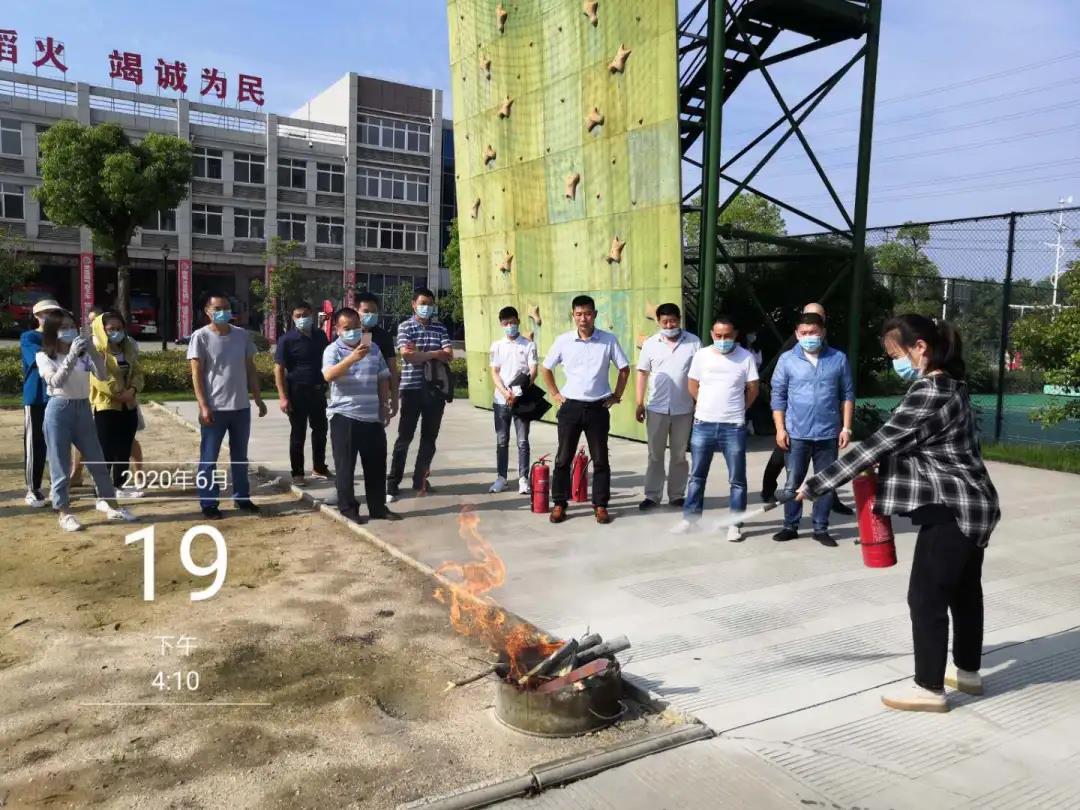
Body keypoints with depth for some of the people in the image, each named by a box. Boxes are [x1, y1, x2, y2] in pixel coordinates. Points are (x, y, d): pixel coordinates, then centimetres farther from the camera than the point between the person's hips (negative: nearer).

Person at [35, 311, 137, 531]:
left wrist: (94, 352, -17)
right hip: (59, 409, -4)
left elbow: (102, 376, -5)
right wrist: (71, 356, -27)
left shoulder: (83, 354, 7)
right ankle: (64, 512, 12)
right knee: (60, 464, 2)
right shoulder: (44, 356, -3)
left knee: (97, 460, 9)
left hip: (83, 408, 4)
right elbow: (56, 381, -18)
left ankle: (111, 505, 20)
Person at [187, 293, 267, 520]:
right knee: (209, 459, 3)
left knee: (240, 456, 15)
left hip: (241, 407, 5)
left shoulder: (242, 335, 6)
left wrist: (258, 398, 10)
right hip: (214, 408, -4)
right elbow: (196, 374, -9)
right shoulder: (201, 337, -7)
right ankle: (208, 503, 12)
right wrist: (203, 406, -15)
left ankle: (242, 497, 27)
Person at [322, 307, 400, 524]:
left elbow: (383, 379, 15)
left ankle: (378, 507, 18)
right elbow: (328, 375, -23)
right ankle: (348, 507, 14)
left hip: (372, 417, 4)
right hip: (344, 417, -4)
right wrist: (352, 358, -34)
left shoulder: (373, 348, 11)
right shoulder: (332, 350, -4)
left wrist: (385, 406, 10)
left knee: (376, 465, 9)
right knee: (345, 465, 3)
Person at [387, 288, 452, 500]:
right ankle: (393, 484, 3)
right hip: (412, 388, -4)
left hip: (435, 389, 4)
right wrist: (434, 354, -7)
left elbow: (449, 355, -2)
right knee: (405, 436, -2)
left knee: (430, 437, 9)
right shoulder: (405, 327, 1)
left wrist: (420, 352, -10)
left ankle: (420, 480, 21)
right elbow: (407, 355, -14)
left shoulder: (440, 328, 10)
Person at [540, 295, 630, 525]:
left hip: (598, 407, 0)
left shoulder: (609, 340, -3)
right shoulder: (563, 340, -1)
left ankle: (600, 505, 16)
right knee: (563, 458, 4)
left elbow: (624, 369, 8)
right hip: (570, 406, 0)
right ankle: (559, 504, 15)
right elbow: (546, 368, 11)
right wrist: (555, 394, 6)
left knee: (600, 459, 5)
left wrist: (616, 395, 4)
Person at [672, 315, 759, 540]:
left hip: (733, 427, -2)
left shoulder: (745, 357, -4)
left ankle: (735, 524, 14)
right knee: (697, 475, 11)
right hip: (703, 425, 2)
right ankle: (690, 518, 23)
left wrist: (736, 410, 10)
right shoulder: (701, 355, 1)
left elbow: (752, 389, 3)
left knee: (737, 479, 5)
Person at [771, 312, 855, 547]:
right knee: (793, 482, 7)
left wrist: (846, 427, -1)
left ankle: (821, 528, 20)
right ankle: (790, 526, 20)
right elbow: (778, 396, 1)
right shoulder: (787, 359, 0)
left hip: (829, 433, 1)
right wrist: (780, 428, -5)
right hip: (797, 433, -1)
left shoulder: (839, 359, 1)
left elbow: (847, 395, 5)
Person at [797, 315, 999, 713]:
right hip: (971, 505, 10)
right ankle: (967, 670, 36)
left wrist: (817, 483, -21)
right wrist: (881, 469, 2)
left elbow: (879, 444, -24)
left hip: (951, 509, -10)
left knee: (926, 597, -1)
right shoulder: (948, 386, 10)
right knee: (963, 590, 21)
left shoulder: (929, 394, -22)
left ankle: (929, 688, 10)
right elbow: (903, 444, 15)